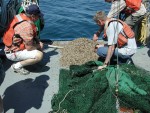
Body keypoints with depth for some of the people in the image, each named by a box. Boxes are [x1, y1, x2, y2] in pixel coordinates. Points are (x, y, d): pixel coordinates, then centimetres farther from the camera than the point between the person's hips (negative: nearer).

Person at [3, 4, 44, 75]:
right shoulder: (26, 26, -30)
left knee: (40, 44, 12)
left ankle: (23, 59, 10)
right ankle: (17, 66, -8)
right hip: (13, 52, -10)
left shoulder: (21, 16, -2)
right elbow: (29, 47, -24)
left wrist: (38, 42, 3)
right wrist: (38, 46, -4)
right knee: (39, 55, -24)